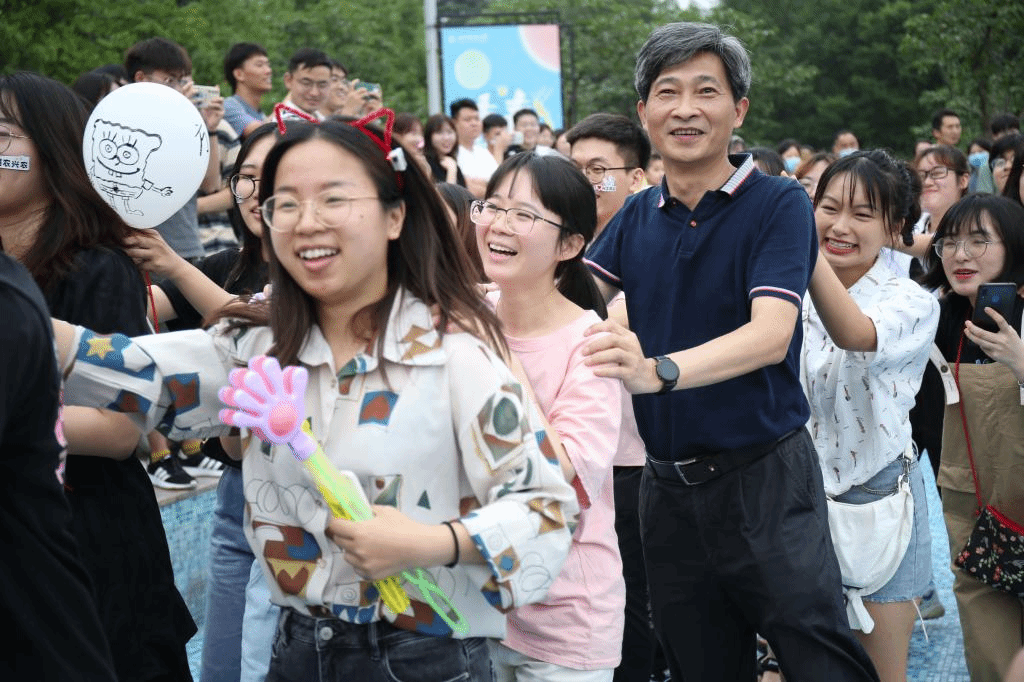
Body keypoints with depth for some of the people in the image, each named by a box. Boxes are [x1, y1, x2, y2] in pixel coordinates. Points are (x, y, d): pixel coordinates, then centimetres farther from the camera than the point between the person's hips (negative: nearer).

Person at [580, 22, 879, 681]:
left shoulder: (779, 203, -9)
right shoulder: (636, 216, 8)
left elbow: (770, 334, -23)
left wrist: (656, 371, -39)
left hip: (764, 479, -5)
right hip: (668, 486, 5)